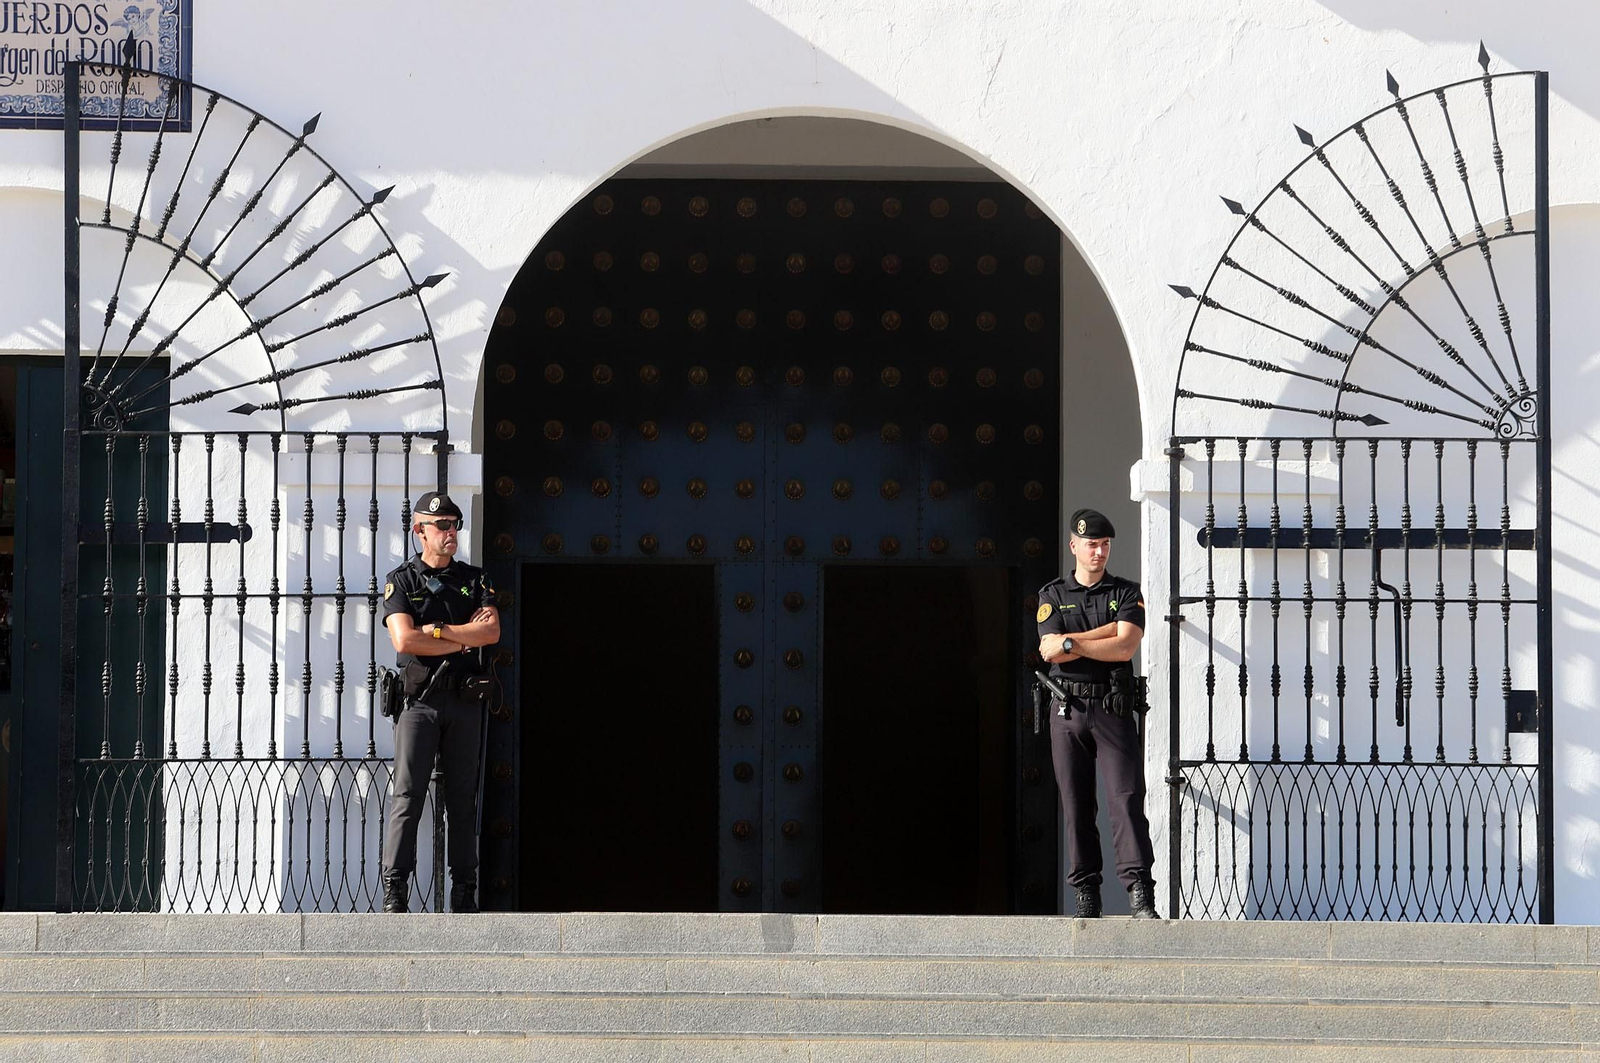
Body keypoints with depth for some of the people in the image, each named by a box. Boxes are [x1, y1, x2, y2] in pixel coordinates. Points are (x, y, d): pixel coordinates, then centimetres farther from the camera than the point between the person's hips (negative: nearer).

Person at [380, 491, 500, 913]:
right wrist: (464, 639, -6)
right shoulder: (401, 581, 3)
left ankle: (464, 890, 9)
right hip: (420, 699, -3)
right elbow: (404, 640, -12)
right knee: (407, 794, -9)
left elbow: (492, 631, -3)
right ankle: (394, 890, -12)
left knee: (463, 797, 6)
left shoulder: (474, 579, 13)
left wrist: (437, 631, -9)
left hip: (464, 700, 3)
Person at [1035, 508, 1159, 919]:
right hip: (1067, 710, 1)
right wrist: (1107, 631, -6)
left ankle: (1140, 892, -18)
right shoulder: (1052, 595, 11)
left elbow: (1126, 646, -8)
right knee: (1076, 804, 1)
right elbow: (1049, 650, -6)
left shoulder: (1127, 593, 9)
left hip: (1114, 710, -1)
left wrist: (1071, 643, -6)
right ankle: (1086, 895, 4)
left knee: (1127, 797, -12)